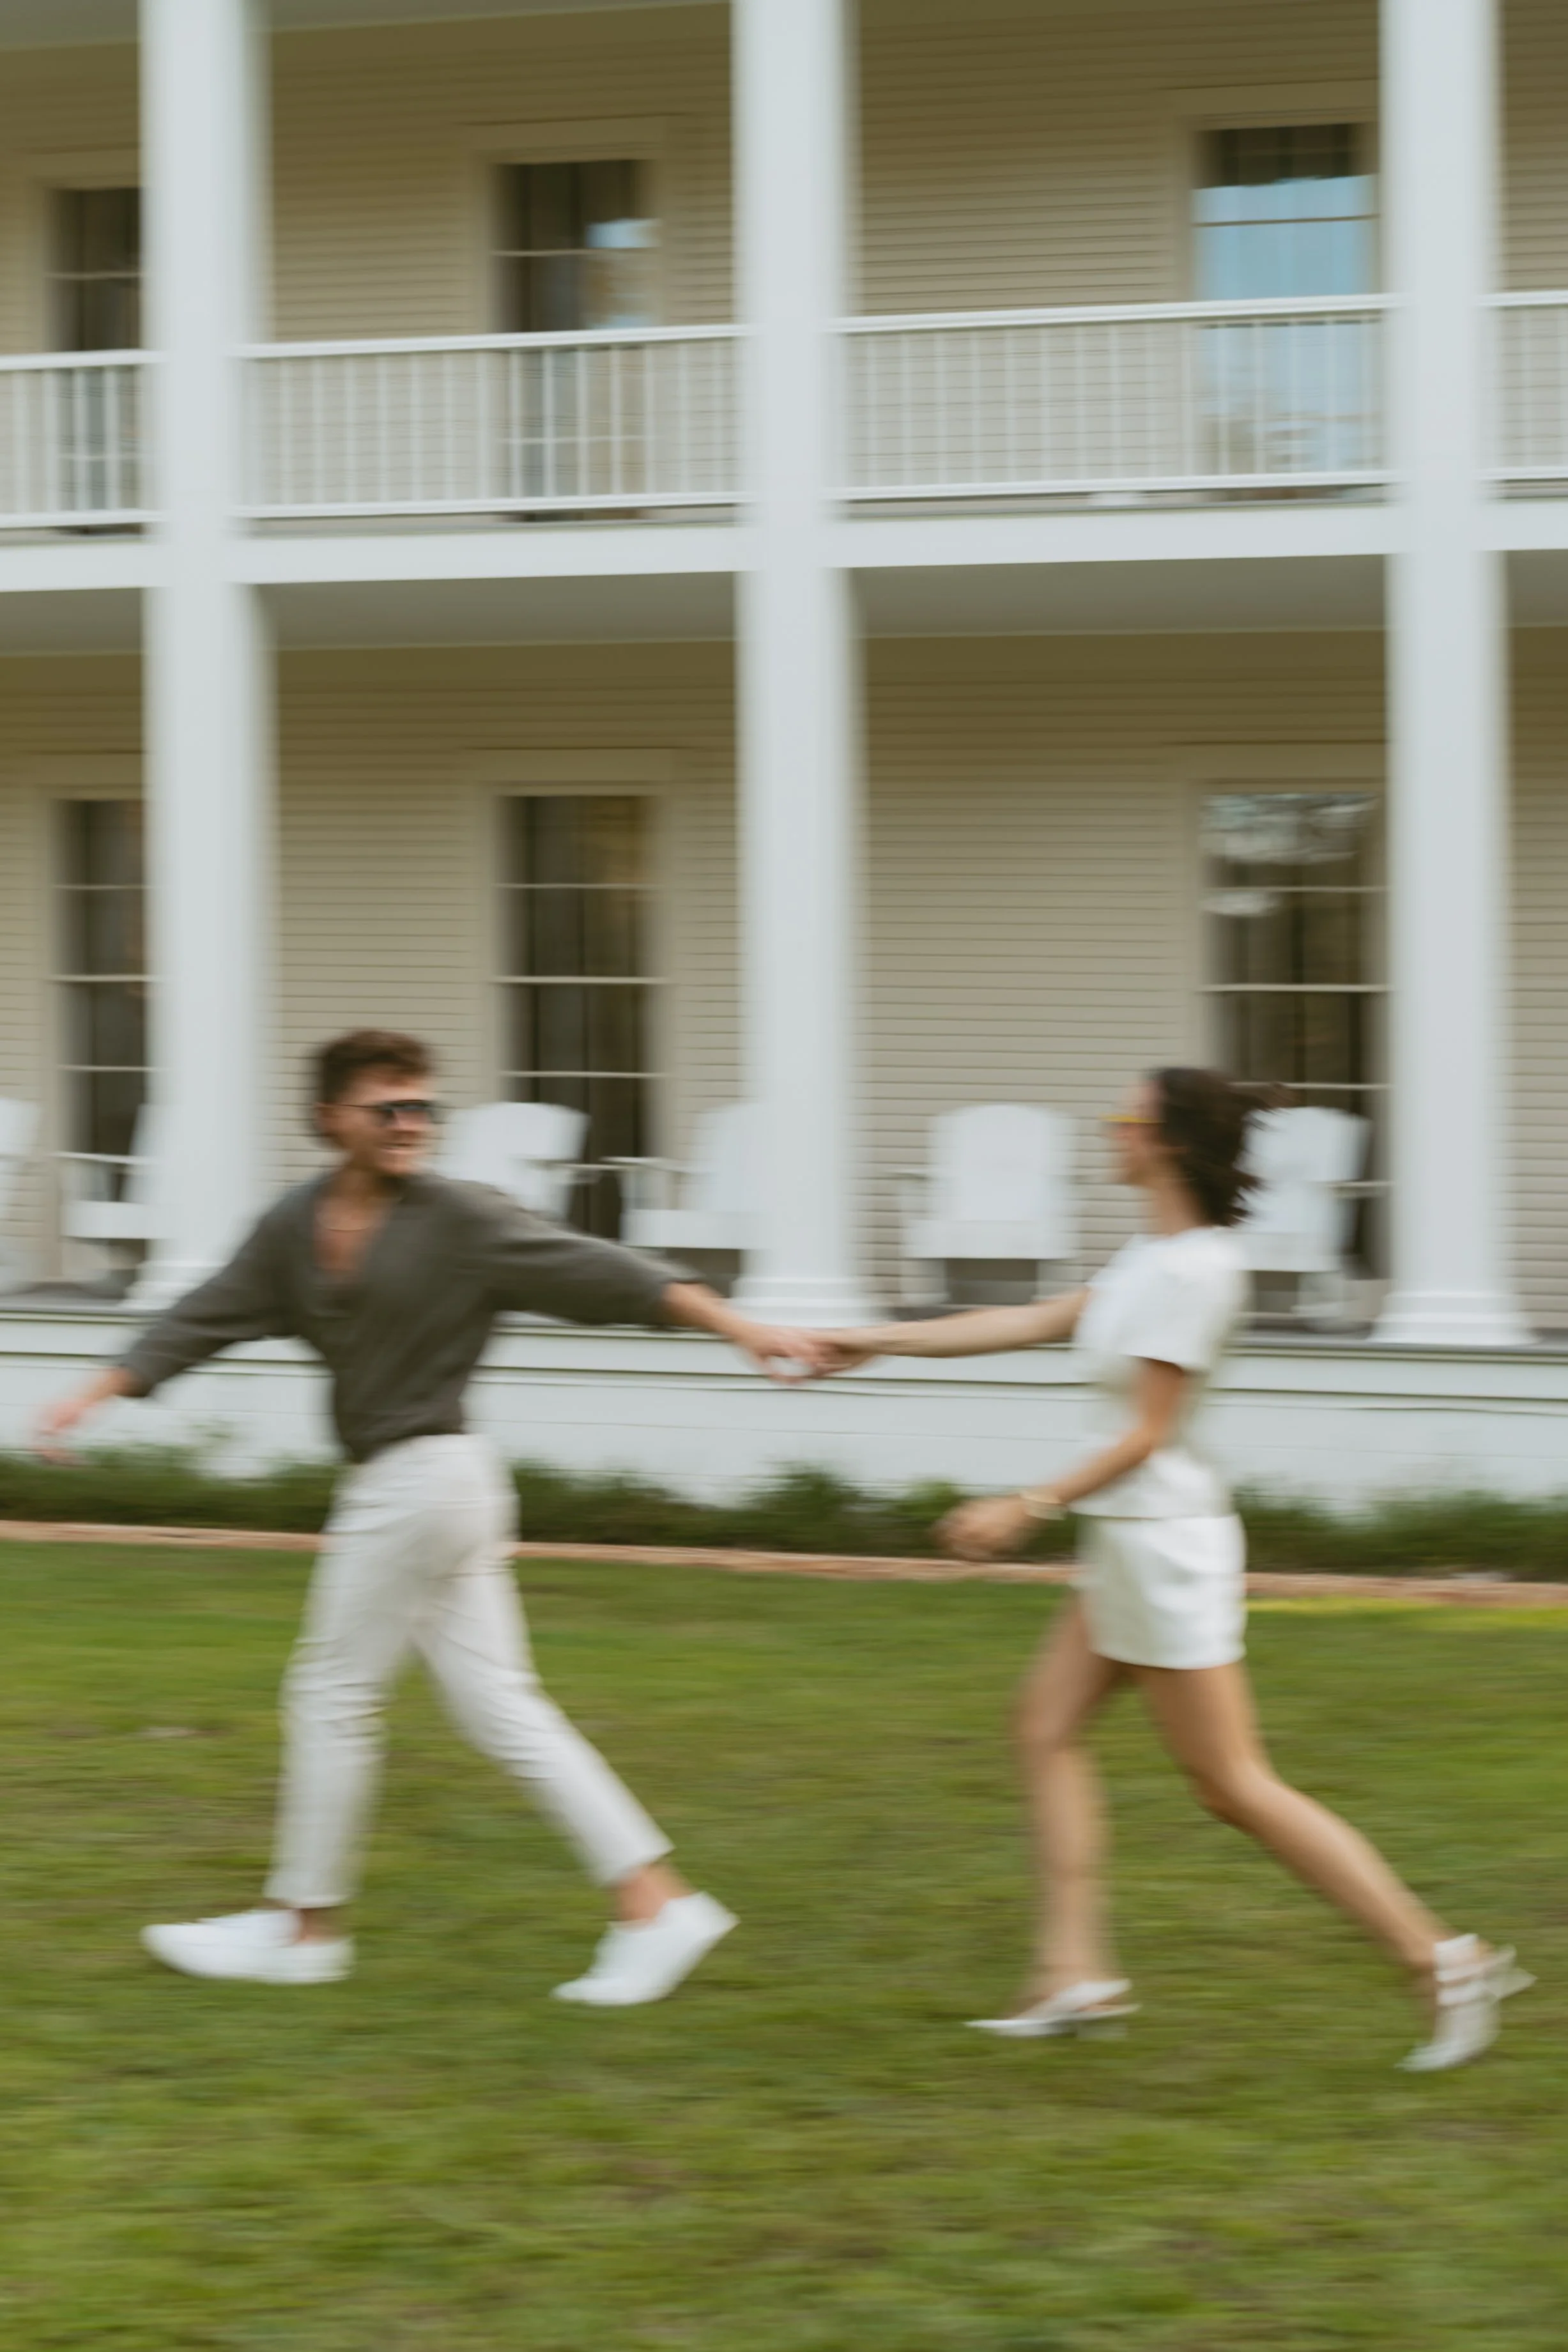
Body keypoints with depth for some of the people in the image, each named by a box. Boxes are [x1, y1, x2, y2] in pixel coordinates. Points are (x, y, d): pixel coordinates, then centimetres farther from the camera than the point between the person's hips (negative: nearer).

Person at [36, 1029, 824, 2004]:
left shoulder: (461, 1219, -9)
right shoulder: (297, 1227, 9)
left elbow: (602, 1273, -12)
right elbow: (207, 1320, 14)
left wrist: (738, 1325, -18)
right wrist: (97, 1395, 9)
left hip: (427, 1477, -7)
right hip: (386, 1487, 7)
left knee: (333, 1696, 2)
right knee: (500, 1706, 6)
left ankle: (305, 1925, 16)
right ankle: (654, 1901, 7)